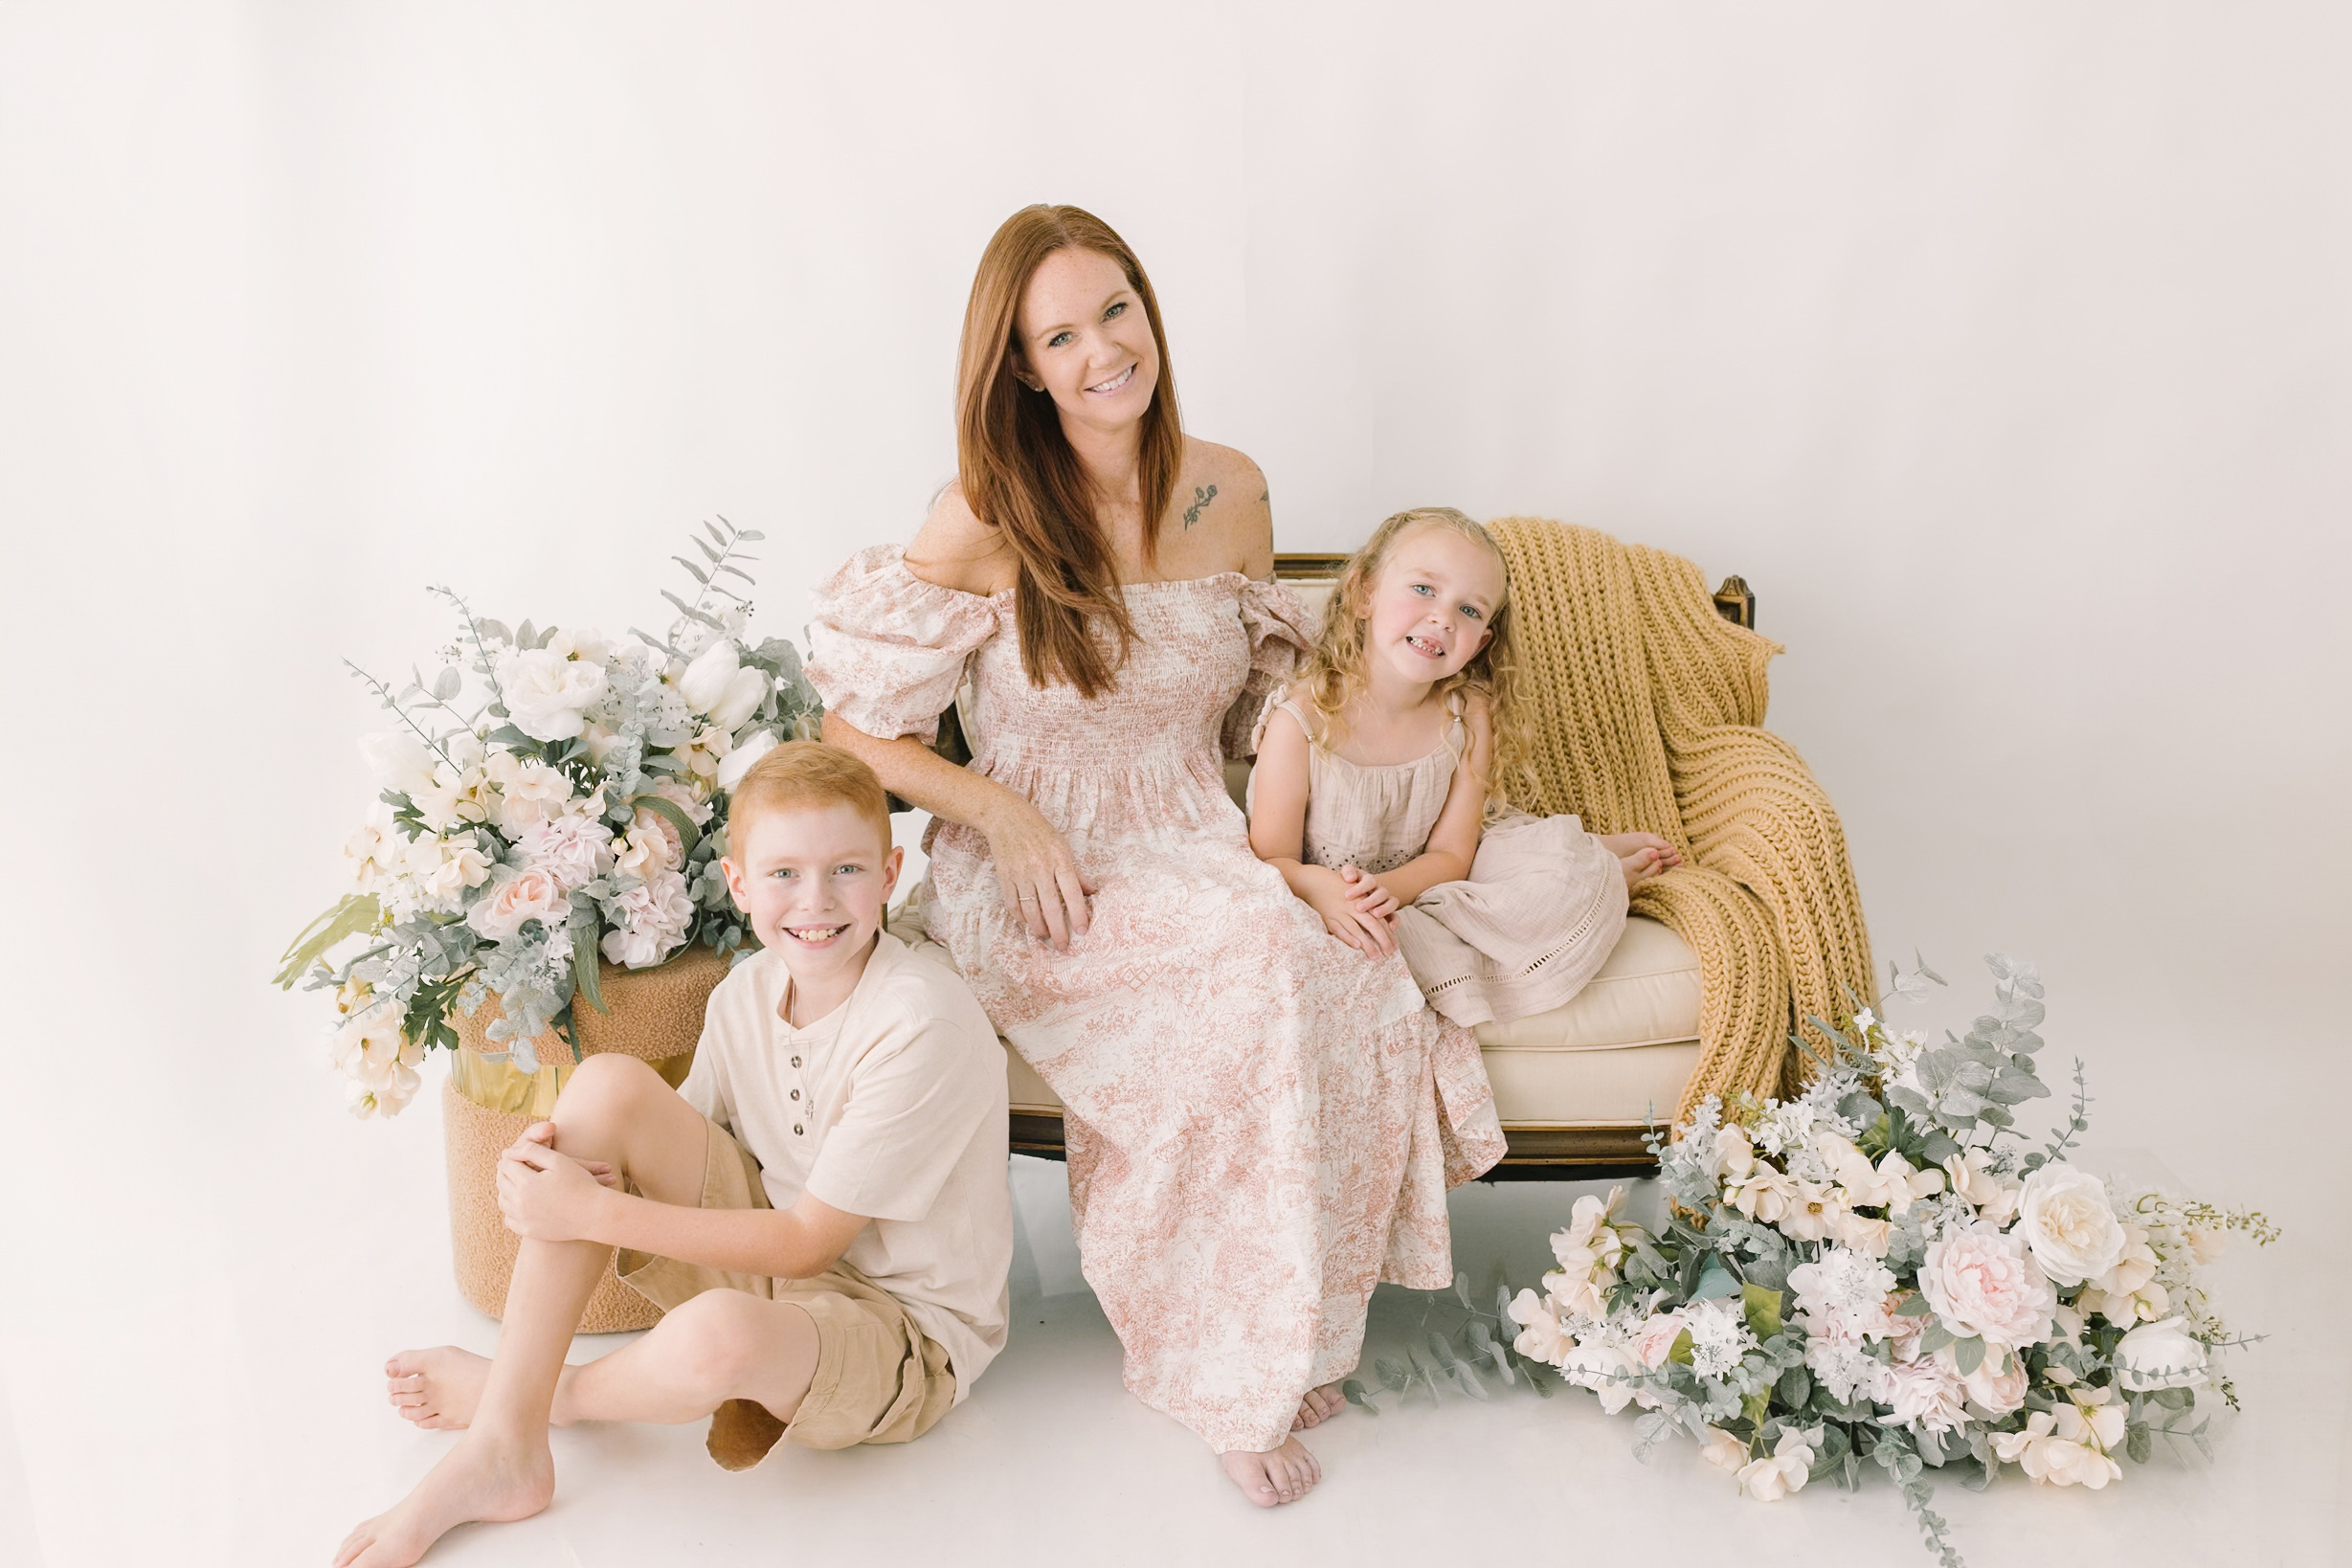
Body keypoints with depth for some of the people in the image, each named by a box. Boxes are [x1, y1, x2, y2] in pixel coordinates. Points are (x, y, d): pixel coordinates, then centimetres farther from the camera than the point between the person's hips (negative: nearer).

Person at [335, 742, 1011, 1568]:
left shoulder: (924, 1025, -25)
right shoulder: (747, 989, -2)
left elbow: (808, 1241, -22)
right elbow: (681, 1147, 7)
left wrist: (594, 1212, -22)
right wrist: (565, 1158, -15)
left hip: (907, 1332, -6)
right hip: (771, 1258, 7)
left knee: (715, 1334, -40)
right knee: (607, 1083, -14)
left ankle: (530, 1394, 1)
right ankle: (502, 1451, -12)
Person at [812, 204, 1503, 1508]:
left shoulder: (1229, 495, 4)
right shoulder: (989, 520, -9)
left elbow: (1265, 703, 17)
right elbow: (856, 730, -5)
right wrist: (1007, 815, -16)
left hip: (1196, 858, 4)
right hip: (1027, 884, -4)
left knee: (1351, 980, -27)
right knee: (1262, 957, -32)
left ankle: (1275, 1336, -7)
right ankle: (1232, 1378, -14)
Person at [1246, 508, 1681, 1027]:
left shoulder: (1469, 717, -11)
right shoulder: (1299, 723, -22)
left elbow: (1450, 852, -10)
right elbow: (1273, 859, -17)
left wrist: (1391, 886, -32)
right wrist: (1320, 888, -40)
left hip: (1424, 880, 2)